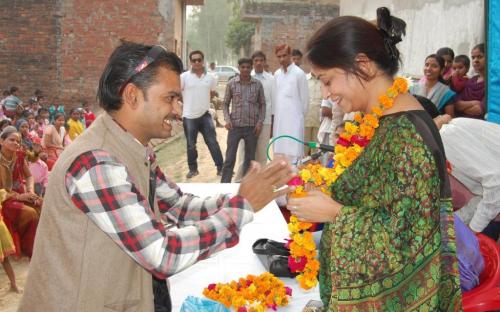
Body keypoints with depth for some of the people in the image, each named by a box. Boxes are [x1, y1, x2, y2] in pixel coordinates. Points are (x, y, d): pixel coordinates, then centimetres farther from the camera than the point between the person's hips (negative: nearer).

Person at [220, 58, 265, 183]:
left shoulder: (258, 84, 3)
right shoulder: (231, 83, 1)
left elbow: (262, 104, 8)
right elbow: (226, 103, 7)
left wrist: (260, 122, -3)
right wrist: (227, 119, -7)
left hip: (252, 126, 1)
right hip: (235, 125, -1)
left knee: (250, 158, 7)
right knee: (230, 158, -1)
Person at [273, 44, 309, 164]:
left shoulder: (299, 73, -8)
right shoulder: (277, 74, 10)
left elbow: (305, 98, -4)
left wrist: (299, 114, 3)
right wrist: (276, 115, 13)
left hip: (294, 120, -6)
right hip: (279, 119, 6)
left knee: (293, 153, -8)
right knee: (279, 152, 10)